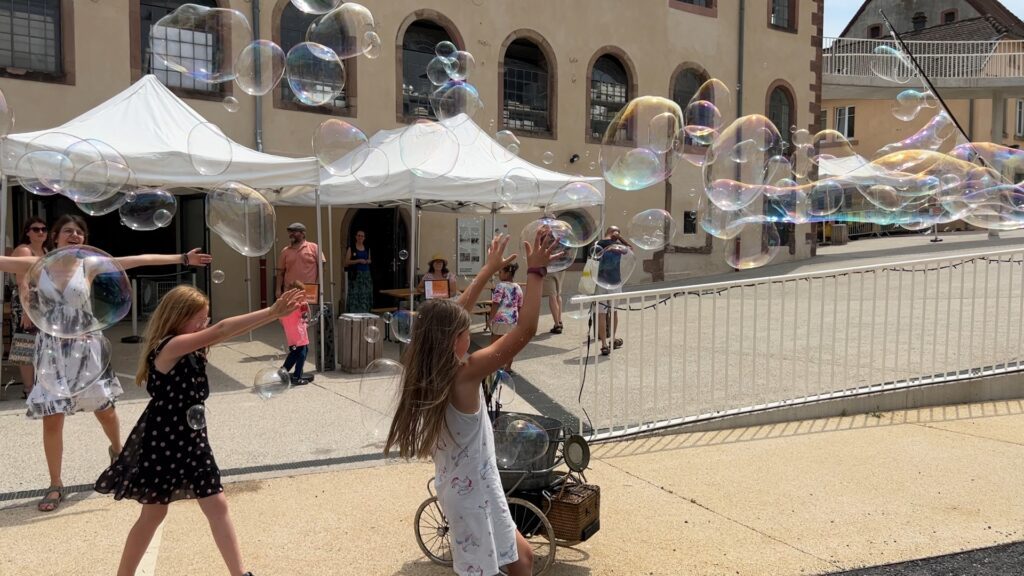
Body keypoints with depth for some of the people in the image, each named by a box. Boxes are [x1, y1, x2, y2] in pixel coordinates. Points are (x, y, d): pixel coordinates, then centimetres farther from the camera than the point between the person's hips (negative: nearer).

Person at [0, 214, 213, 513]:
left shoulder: (90, 264, -3)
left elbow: (139, 260, -7)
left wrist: (183, 258, -9)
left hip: (85, 346, 0)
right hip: (51, 349, 0)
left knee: (105, 409, 11)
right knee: (52, 419, 1)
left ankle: (117, 449, 43)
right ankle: (55, 485, 15)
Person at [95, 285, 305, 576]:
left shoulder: (193, 348, 3)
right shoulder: (169, 347, -22)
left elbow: (226, 332, -4)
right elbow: (220, 331, -30)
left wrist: (274, 313, -19)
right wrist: (272, 311, -36)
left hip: (192, 440, 7)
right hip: (161, 443, -7)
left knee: (217, 505, 5)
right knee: (154, 513, 8)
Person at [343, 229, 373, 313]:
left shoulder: (367, 249, 13)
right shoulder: (351, 248, 0)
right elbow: (347, 262, -6)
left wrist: (367, 261, 1)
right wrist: (359, 260, -15)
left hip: (366, 274, 4)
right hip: (355, 275, -4)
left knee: (365, 295, 3)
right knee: (355, 295, -9)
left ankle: (364, 313, 9)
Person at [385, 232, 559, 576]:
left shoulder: (430, 370, -3)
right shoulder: (465, 373, -25)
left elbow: (455, 314, 9)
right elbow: (525, 331, -27)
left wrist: (489, 269, 14)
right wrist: (536, 271, -21)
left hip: (460, 485, 9)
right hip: (473, 491, -9)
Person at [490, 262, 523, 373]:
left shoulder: (500, 286, -12)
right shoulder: (518, 288, 7)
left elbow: (495, 304, -17)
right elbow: (520, 306, 12)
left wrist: (491, 318, -13)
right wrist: (518, 320, 21)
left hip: (500, 319, -6)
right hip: (513, 319, 6)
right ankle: (508, 367, 17)